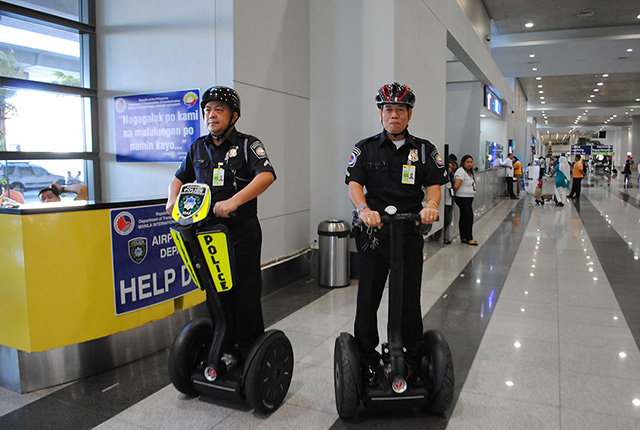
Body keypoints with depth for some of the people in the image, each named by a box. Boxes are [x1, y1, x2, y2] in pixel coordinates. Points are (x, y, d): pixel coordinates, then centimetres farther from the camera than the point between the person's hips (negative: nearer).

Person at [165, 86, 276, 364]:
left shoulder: (248, 145, -2)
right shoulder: (198, 147, 14)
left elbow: (266, 175, -20)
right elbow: (181, 177, 27)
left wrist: (234, 201, -30)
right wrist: (173, 199, 5)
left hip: (243, 232, -5)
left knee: (246, 293, 1)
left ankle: (249, 351, 16)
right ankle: (226, 349, 23)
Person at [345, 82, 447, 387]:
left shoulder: (424, 150, 10)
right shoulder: (366, 148, 7)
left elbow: (434, 184, 1)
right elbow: (354, 183, -5)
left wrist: (431, 205, -22)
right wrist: (364, 208, -25)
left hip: (410, 233, 1)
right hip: (374, 232, 0)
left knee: (410, 300, 8)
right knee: (368, 299, 5)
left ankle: (412, 359, 25)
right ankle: (367, 361, 21)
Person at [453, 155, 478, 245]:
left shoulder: (469, 172, 18)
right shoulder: (461, 171, -15)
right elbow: (456, 186, -21)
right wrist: (453, 193, -8)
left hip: (469, 198, 10)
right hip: (462, 198, -10)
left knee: (464, 218, 12)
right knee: (469, 217, -8)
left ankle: (463, 238, 17)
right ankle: (469, 238, -1)